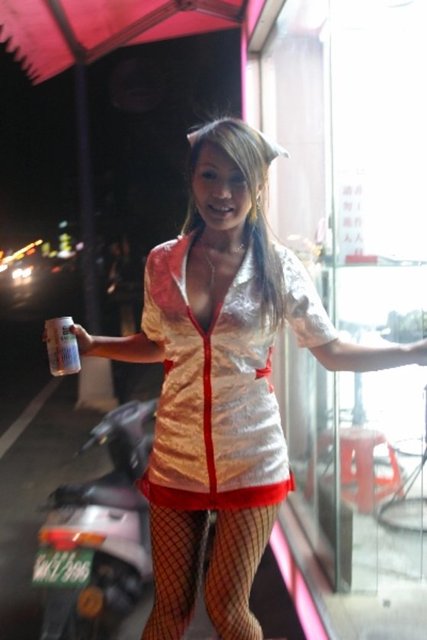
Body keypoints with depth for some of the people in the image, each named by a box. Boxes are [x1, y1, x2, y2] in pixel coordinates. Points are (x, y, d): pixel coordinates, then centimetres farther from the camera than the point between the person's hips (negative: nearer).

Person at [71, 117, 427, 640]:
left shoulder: (279, 268, -7)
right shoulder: (162, 262, -2)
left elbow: (331, 351, 0)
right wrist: (91, 345, 1)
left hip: (250, 458, -2)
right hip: (177, 457, 2)